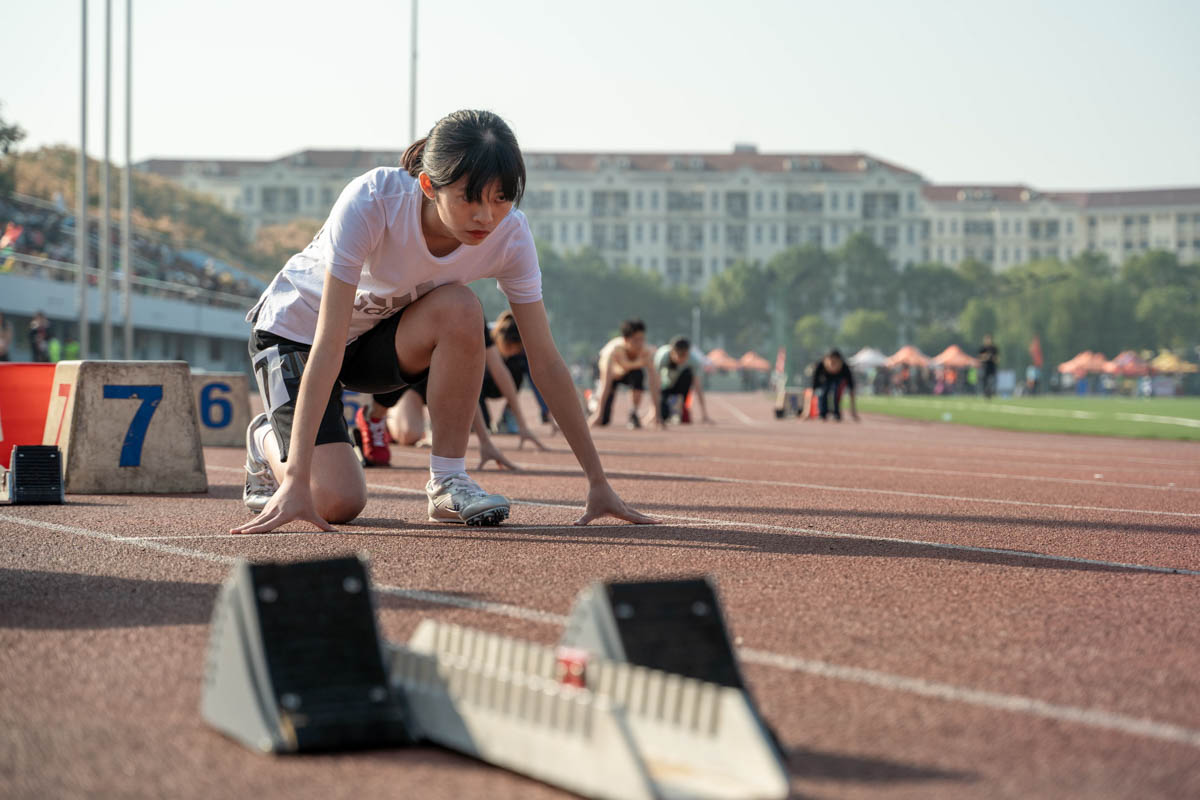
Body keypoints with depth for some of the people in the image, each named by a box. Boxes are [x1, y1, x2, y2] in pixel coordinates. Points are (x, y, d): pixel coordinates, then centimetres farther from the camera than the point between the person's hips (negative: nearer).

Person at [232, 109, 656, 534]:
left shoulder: (509, 235, -23)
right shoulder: (371, 201, -35)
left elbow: (545, 360, -18)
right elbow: (327, 345, -38)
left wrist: (598, 482, -19)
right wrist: (297, 481, -43)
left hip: (378, 337, 3)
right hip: (294, 329, -3)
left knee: (459, 308, -31)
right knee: (335, 503, -21)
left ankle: (447, 481, -14)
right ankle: (268, 441, 14)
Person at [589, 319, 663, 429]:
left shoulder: (647, 351, -32)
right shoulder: (613, 350, -38)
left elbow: (653, 382, -31)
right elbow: (606, 384, -39)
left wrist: (657, 413, -36)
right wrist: (599, 414, -40)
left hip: (629, 374, 2)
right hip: (612, 374, -2)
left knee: (639, 373, -37)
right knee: (603, 421, -12)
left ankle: (634, 413, -17)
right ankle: (595, 401, 25)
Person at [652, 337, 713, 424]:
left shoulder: (693, 360, -28)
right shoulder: (661, 357, -33)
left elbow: (698, 386, -30)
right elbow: (657, 383, -36)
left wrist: (704, 414, -36)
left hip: (678, 385, 1)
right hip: (664, 387, -1)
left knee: (687, 374, -31)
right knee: (663, 415, -22)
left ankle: (682, 407, -14)